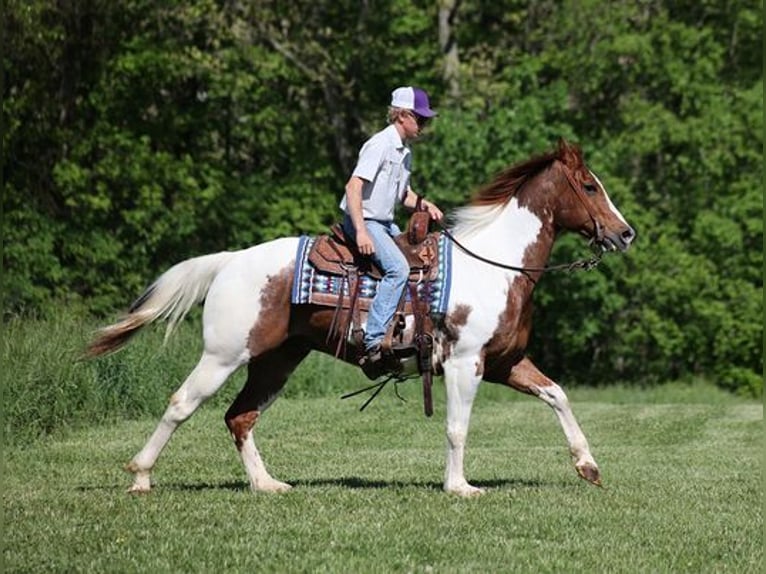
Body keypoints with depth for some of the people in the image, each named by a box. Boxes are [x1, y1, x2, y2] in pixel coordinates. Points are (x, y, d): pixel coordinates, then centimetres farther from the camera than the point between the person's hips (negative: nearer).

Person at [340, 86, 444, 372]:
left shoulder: (404, 152, 13)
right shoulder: (380, 145, -16)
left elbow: (402, 193, 26)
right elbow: (353, 187, -23)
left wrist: (423, 204, 4)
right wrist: (361, 233, -31)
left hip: (385, 222, 10)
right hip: (363, 220, -10)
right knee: (398, 267, -27)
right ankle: (373, 343, -33)